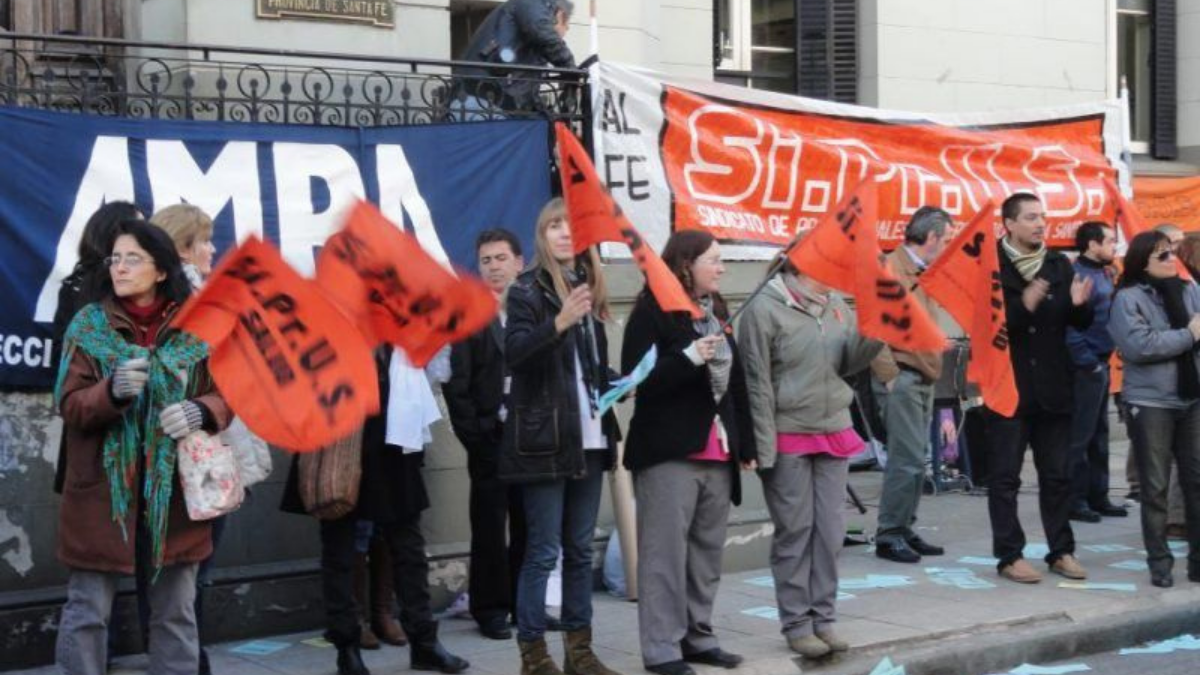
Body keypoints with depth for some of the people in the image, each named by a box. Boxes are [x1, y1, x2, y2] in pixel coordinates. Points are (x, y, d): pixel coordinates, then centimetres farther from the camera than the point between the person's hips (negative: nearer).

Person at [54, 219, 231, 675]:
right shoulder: (88, 325, 0)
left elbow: (226, 392, 6)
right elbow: (69, 406, -6)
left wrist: (201, 412, -17)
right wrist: (112, 391, -26)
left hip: (174, 490, 2)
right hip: (102, 491, -2)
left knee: (175, 611, 12)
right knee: (88, 611, 3)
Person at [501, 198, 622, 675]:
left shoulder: (588, 289, 13)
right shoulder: (527, 290, -6)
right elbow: (514, 353, -22)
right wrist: (559, 322, -35)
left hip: (589, 438, 6)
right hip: (545, 439, -6)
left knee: (580, 549, 11)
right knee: (543, 551, -3)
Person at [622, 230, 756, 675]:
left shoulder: (717, 313, 15)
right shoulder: (652, 312, -7)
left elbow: (736, 381, 18)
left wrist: (746, 444, 15)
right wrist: (689, 357, -23)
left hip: (717, 453, 7)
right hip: (669, 453, -7)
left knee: (708, 551, 11)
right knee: (666, 552, -5)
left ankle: (698, 635, 21)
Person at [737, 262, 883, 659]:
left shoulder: (836, 306, 7)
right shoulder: (764, 310, -11)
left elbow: (849, 363, 9)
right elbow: (757, 385, -12)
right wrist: (764, 449, -14)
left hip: (834, 433, 6)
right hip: (789, 439, -6)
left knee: (830, 531, 9)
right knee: (794, 533, 1)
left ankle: (823, 619, 19)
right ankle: (797, 624, 11)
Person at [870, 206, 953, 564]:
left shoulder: (923, 272, 17)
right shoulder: (891, 269, -11)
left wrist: (932, 368, 13)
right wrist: (890, 375, -18)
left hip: (924, 379, 9)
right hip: (903, 378, -9)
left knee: (913, 460, 12)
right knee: (908, 460, -9)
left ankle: (904, 530, 19)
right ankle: (888, 535, -1)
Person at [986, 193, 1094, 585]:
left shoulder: (1059, 265, 10)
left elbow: (1081, 324, 12)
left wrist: (1079, 304, -10)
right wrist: (1023, 306, -28)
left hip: (1052, 387, 5)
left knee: (1058, 475, 9)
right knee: (1005, 476, 0)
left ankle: (1061, 551, 18)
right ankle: (1009, 556, 6)